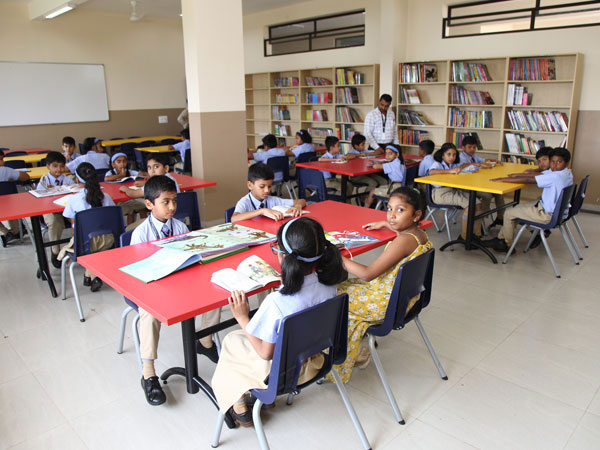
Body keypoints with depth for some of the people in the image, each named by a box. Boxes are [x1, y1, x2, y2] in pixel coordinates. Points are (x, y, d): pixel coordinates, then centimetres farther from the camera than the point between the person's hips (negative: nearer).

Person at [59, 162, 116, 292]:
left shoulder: (74, 199, -6)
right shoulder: (106, 197, -1)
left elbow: (74, 223, 4)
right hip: (107, 240, 3)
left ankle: (93, 275, 14)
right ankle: (88, 274, 20)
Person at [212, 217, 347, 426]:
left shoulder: (276, 303, -37)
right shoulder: (328, 285, -19)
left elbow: (266, 353, -23)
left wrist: (242, 318, -15)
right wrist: (288, 282, 4)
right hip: (313, 362, 6)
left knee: (231, 341, 20)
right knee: (261, 332, 28)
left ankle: (240, 409, 34)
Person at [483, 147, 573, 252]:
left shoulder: (556, 176, -27)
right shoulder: (565, 173, 2)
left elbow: (529, 180, -27)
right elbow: (540, 174, 8)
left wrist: (503, 179, -21)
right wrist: (518, 175, 0)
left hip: (548, 214, -10)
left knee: (509, 213, -1)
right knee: (516, 208, 20)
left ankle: (507, 245, 18)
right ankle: (500, 238, 24)